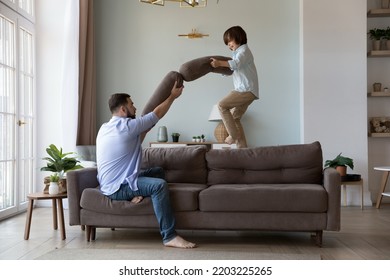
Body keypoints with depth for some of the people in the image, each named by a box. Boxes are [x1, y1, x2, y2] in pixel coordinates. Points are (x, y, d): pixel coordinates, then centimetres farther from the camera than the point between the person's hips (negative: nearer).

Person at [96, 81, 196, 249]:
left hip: (110, 183, 10)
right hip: (117, 187, -10)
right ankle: (169, 237, -26)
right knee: (159, 185, -27)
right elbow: (158, 114, -7)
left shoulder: (105, 128, 11)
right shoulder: (127, 126, -17)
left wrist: (145, 131, 19)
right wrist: (172, 96, 6)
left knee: (158, 171, 16)